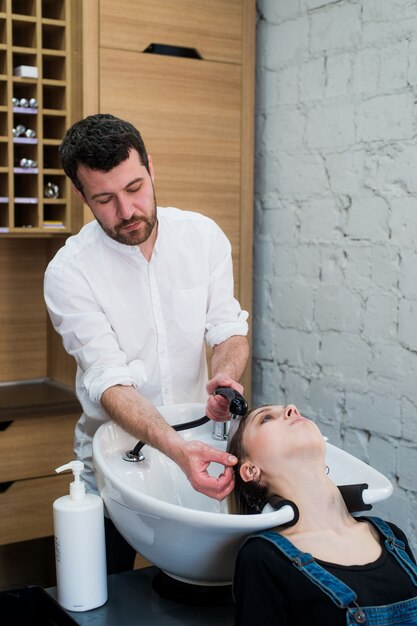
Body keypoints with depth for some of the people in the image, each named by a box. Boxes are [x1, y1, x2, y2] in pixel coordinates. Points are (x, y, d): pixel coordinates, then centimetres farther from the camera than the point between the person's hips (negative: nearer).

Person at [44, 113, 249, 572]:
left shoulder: (203, 236, -8)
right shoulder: (68, 272, -18)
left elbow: (228, 326, -2)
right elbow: (109, 380, -23)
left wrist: (225, 375, -25)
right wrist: (177, 449, -38)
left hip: (194, 435, 2)